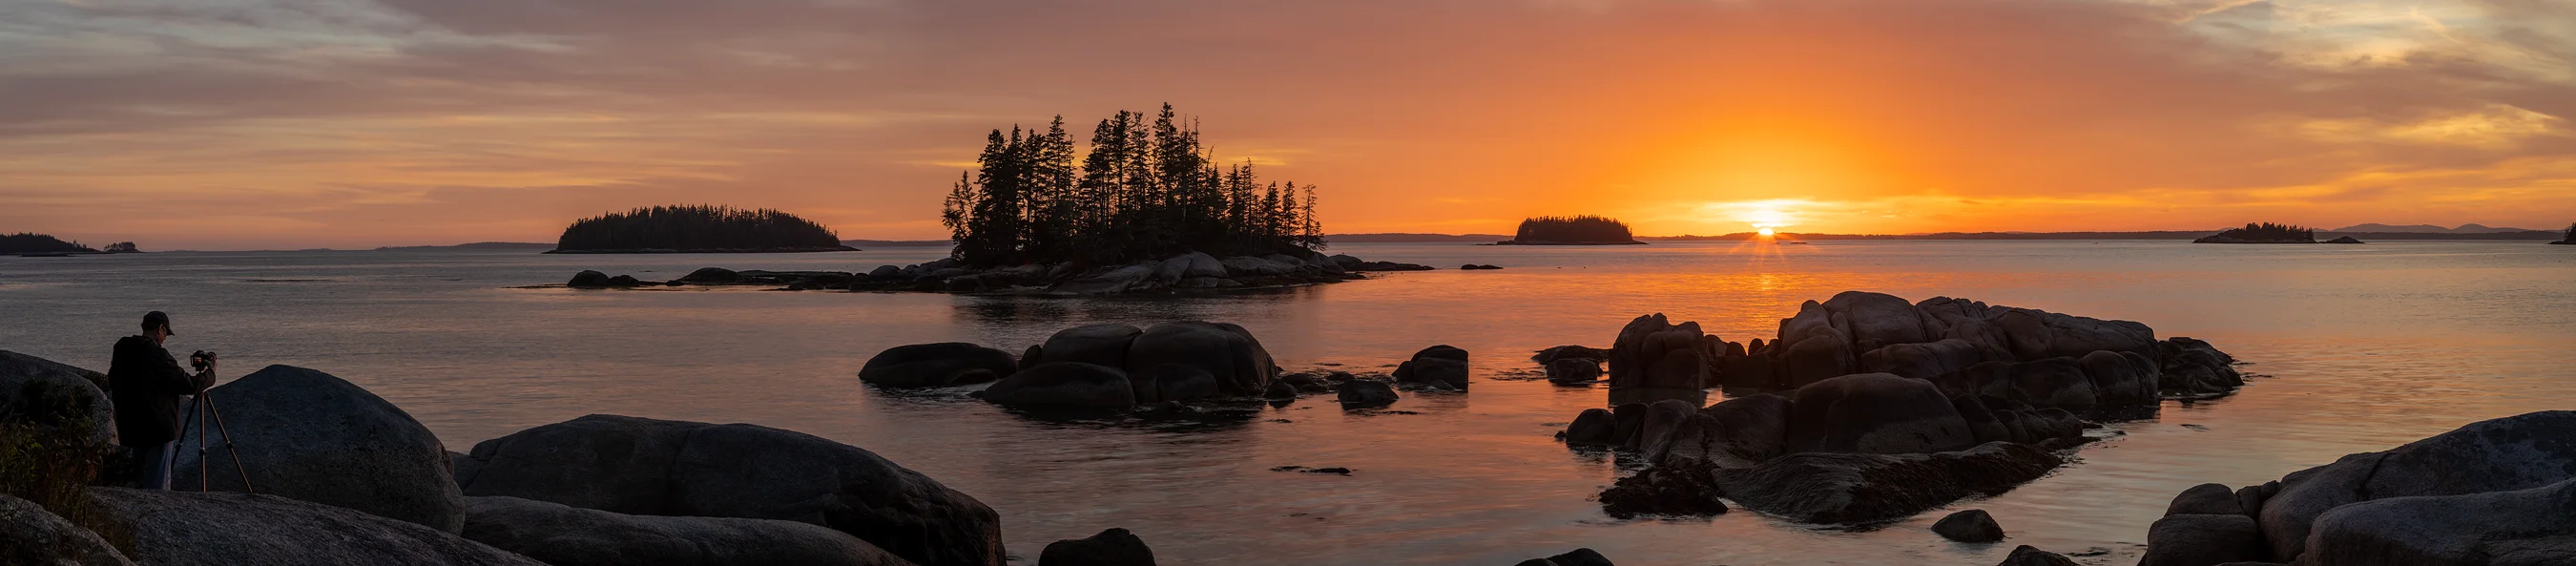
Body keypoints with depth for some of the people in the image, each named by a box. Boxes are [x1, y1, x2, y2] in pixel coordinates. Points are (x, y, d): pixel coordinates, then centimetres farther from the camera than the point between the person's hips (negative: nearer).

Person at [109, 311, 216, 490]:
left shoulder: (122, 352, 5)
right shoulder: (157, 355, -19)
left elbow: (113, 384, 18)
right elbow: (190, 385, -15)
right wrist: (210, 372, 3)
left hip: (133, 428, 8)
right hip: (158, 429, -8)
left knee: (141, 480, 20)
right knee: (157, 486, -3)